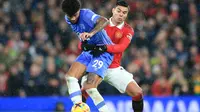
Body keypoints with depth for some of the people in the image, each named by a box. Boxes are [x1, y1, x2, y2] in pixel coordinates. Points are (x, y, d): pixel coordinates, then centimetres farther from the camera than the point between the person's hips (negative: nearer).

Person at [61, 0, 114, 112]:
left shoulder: (86, 14, -23)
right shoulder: (68, 19, 1)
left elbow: (104, 21, -43)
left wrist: (91, 33, -57)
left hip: (103, 51, -8)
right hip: (88, 51, 8)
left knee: (89, 87, -20)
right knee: (70, 76, -15)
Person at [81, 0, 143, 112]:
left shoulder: (128, 30, -2)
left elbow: (121, 47, -21)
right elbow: (84, 40, -4)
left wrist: (105, 48, -40)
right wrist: (84, 45, -29)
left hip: (114, 69, 1)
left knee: (137, 93, -10)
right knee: (84, 92, -25)